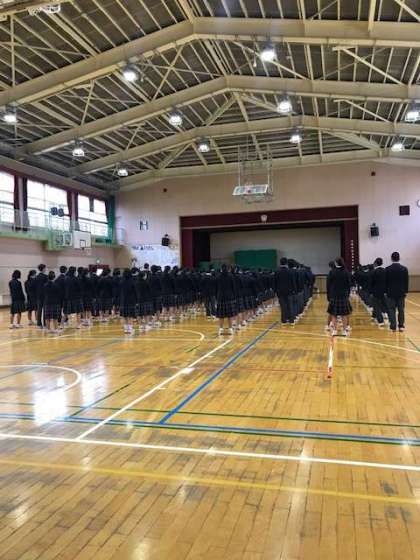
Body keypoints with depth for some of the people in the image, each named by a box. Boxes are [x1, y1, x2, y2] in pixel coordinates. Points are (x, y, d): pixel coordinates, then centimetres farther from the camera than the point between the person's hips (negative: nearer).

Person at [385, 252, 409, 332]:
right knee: (401, 310, 9)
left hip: (391, 292, -1)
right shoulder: (404, 269, -3)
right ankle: (401, 326, 11)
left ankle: (393, 327, 1)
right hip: (401, 292, 1)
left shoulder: (387, 269, -7)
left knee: (392, 310, 3)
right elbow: (406, 282, 1)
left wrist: (386, 291, 6)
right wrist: (405, 291, 11)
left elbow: (385, 282, -2)